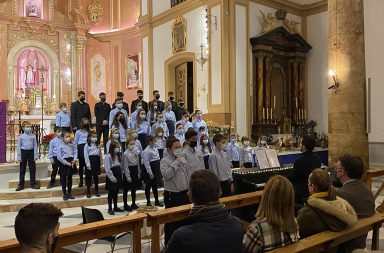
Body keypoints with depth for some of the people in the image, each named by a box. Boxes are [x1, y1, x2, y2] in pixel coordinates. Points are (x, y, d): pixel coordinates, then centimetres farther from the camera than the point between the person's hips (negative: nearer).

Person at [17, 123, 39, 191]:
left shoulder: (33, 136, 1)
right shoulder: (21, 136, 0)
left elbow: (35, 146, 2)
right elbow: (19, 146, 2)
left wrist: (35, 156, -3)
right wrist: (19, 157, -1)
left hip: (31, 152, 1)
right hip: (23, 152, 0)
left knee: (32, 169, 6)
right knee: (22, 169, 6)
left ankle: (33, 184, 16)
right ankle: (21, 185, 14)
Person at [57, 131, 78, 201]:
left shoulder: (72, 145, 2)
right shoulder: (61, 146, -9)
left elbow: (75, 152, 4)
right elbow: (59, 157, -11)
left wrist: (74, 160, -13)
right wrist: (66, 163, -13)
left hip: (71, 162, 3)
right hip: (64, 163, -3)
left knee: (70, 178, 13)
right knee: (63, 179, 5)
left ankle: (69, 193, 25)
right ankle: (64, 194, 17)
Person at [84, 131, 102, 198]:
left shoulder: (98, 145, 10)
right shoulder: (87, 145, -3)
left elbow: (100, 155, 11)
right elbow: (86, 156, -8)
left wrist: (101, 163, 8)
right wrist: (88, 164, -13)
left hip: (96, 161, 4)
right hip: (90, 161, -4)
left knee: (96, 177, 11)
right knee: (88, 177, 3)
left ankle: (96, 191, 20)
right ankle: (88, 192, 11)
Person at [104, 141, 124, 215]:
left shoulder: (118, 156, 11)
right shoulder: (108, 156, -13)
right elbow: (107, 169, -17)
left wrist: (121, 176, 7)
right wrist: (112, 178, -19)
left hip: (118, 176, 7)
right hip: (111, 177, -7)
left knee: (116, 193, 13)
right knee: (111, 193, 0)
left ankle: (115, 207, 22)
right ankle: (110, 209, 9)